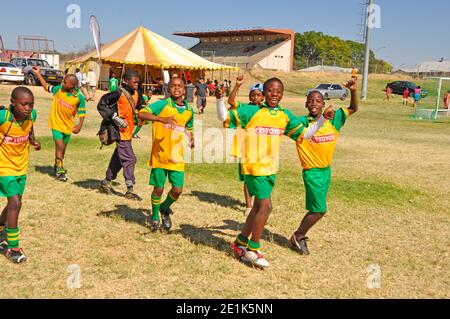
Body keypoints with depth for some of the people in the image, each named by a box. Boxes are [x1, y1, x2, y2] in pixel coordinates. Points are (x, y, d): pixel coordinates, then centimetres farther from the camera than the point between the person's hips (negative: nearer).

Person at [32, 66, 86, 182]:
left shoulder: (80, 98, -13)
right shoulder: (59, 89, -8)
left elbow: (81, 114, -7)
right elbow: (46, 86, 11)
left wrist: (80, 125, -21)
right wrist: (38, 73, 12)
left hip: (68, 126, 1)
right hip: (56, 124, -1)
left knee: (63, 148, 16)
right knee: (59, 147, -9)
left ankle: (58, 165, 40)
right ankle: (60, 171, 2)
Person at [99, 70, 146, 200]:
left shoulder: (136, 94, 7)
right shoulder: (118, 94, -14)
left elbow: (142, 107, 23)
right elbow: (101, 105, -12)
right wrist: (115, 117, -18)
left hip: (128, 131, 8)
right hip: (121, 131, -8)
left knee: (119, 158, 17)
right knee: (129, 159, -9)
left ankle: (106, 182, 32)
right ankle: (130, 190, -2)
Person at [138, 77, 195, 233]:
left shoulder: (189, 110, 5)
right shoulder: (162, 104, -10)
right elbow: (141, 114, -25)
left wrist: (191, 138, 8)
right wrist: (162, 119, -38)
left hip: (177, 157, 3)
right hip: (160, 155, -3)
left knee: (177, 190, 0)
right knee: (158, 189, 6)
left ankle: (165, 209, 32)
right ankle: (155, 216, 31)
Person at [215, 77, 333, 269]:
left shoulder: (285, 116, 7)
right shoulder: (251, 111, -7)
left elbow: (305, 134, 13)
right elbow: (224, 117, -6)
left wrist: (323, 119, 4)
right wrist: (219, 99, -23)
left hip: (271, 169, 6)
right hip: (254, 167, -6)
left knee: (258, 207, 14)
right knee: (265, 206, -10)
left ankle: (240, 244, 32)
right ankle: (253, 250, 6)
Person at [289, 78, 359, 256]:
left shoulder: (332, 119, 2)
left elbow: (353, 109, 10)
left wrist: (353, 91, -5)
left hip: (326, 170, 6)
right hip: (312, 172, -6)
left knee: (316, 209, 14)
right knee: (320, 210, -4)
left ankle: (299, 236, 30)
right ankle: (298, 237, 15)